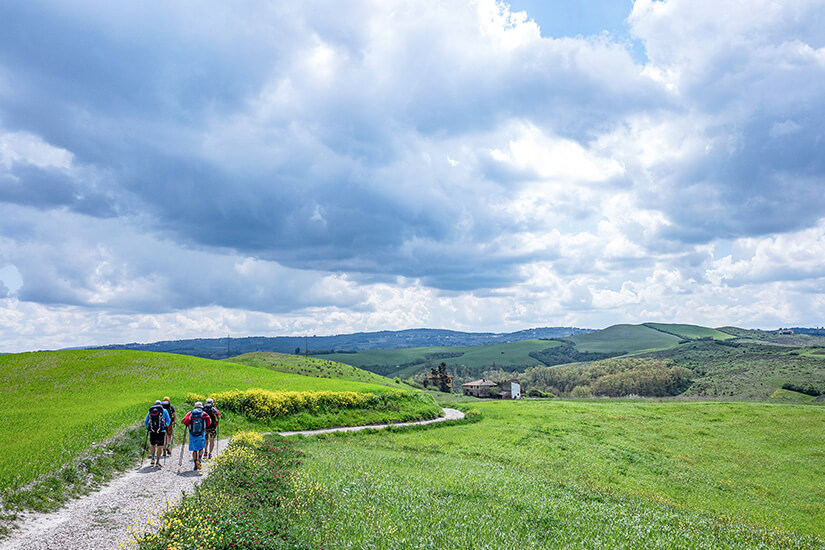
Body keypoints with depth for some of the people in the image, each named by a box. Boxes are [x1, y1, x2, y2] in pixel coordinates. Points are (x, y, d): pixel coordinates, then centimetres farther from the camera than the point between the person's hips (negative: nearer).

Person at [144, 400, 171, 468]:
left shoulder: (150, 411, 14)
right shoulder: (164, 410, 8)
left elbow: (145, 421, 13)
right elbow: (168, 420, 12)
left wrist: (148, 427, 27)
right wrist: (166, 425, 29)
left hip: (152, 431, 2)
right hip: (161, 431, -2)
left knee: (153, 445, 20)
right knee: (160, 446, 1)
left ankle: (153, 459, 8)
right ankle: (157, 462, -2)